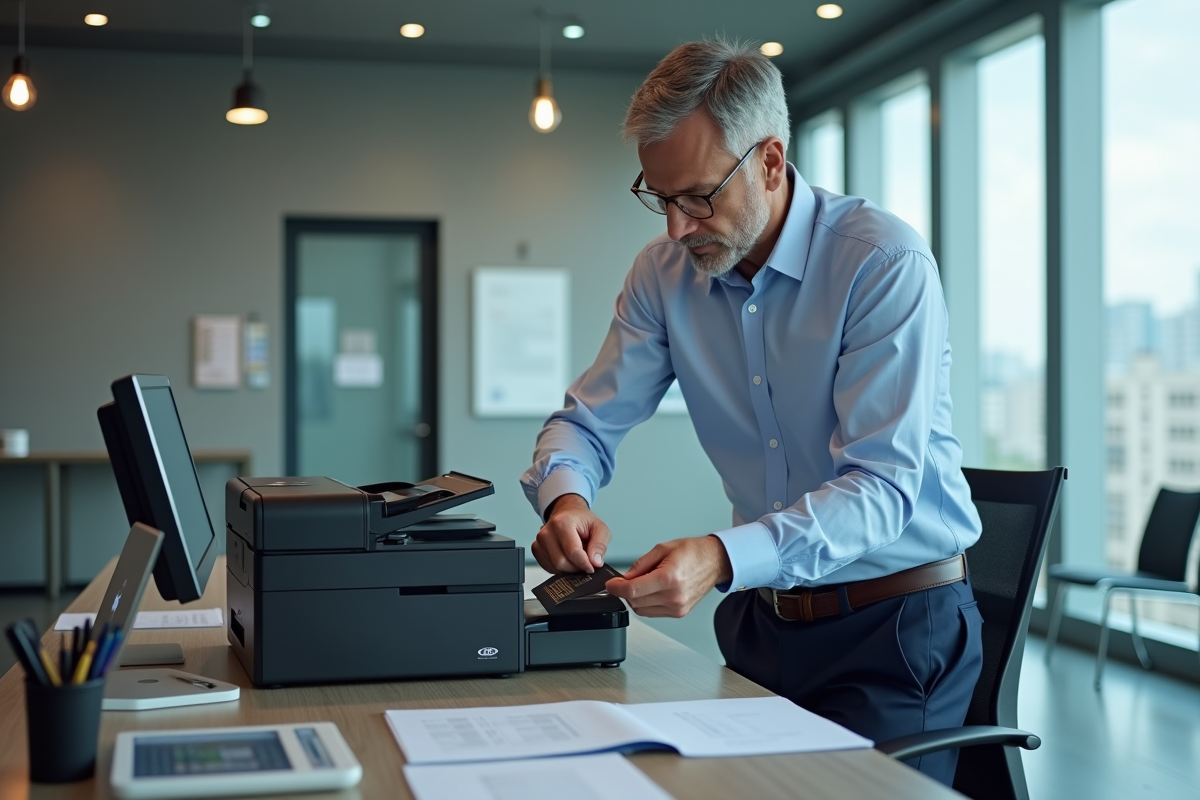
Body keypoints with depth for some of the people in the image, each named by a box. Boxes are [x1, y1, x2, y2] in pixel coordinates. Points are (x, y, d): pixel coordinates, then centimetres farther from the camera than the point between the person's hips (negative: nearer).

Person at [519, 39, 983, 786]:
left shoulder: (886, 262, -18)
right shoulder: (664, 273, 0)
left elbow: (882, 487, -24)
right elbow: (587, 422, 4)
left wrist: (725, 558, -39)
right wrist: (565, 497, -20)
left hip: (895, 620, -4)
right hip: (759, 618, 5)